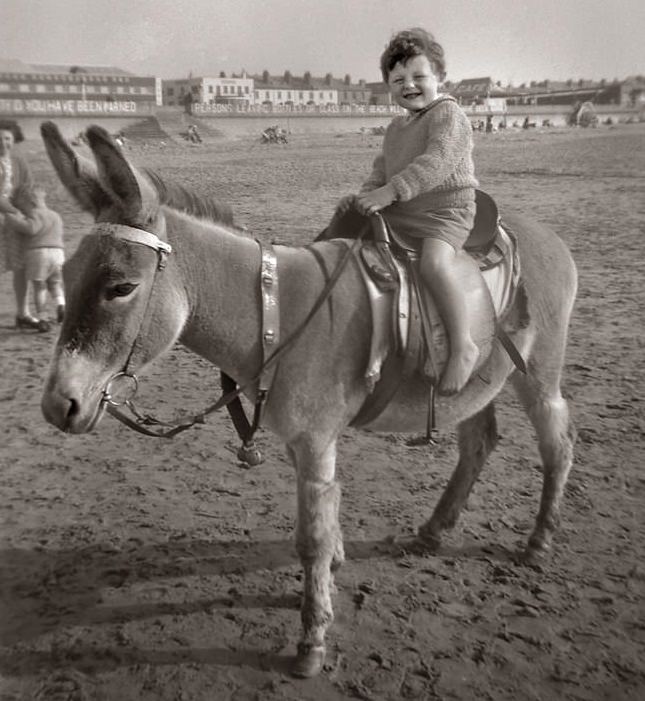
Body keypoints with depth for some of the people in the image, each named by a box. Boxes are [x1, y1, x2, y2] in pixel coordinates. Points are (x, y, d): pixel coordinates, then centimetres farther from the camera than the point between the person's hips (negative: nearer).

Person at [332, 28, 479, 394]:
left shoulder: (450, 115, -6)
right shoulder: (396, 127, 21)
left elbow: (437, 162, -21)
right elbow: (383, 170, 22)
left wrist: (389, 192, -29)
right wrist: (364, 195, 0)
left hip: (445, 210, -9)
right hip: (398, 213, 9)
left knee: (434, 261, -36)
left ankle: (464, 345, -27)